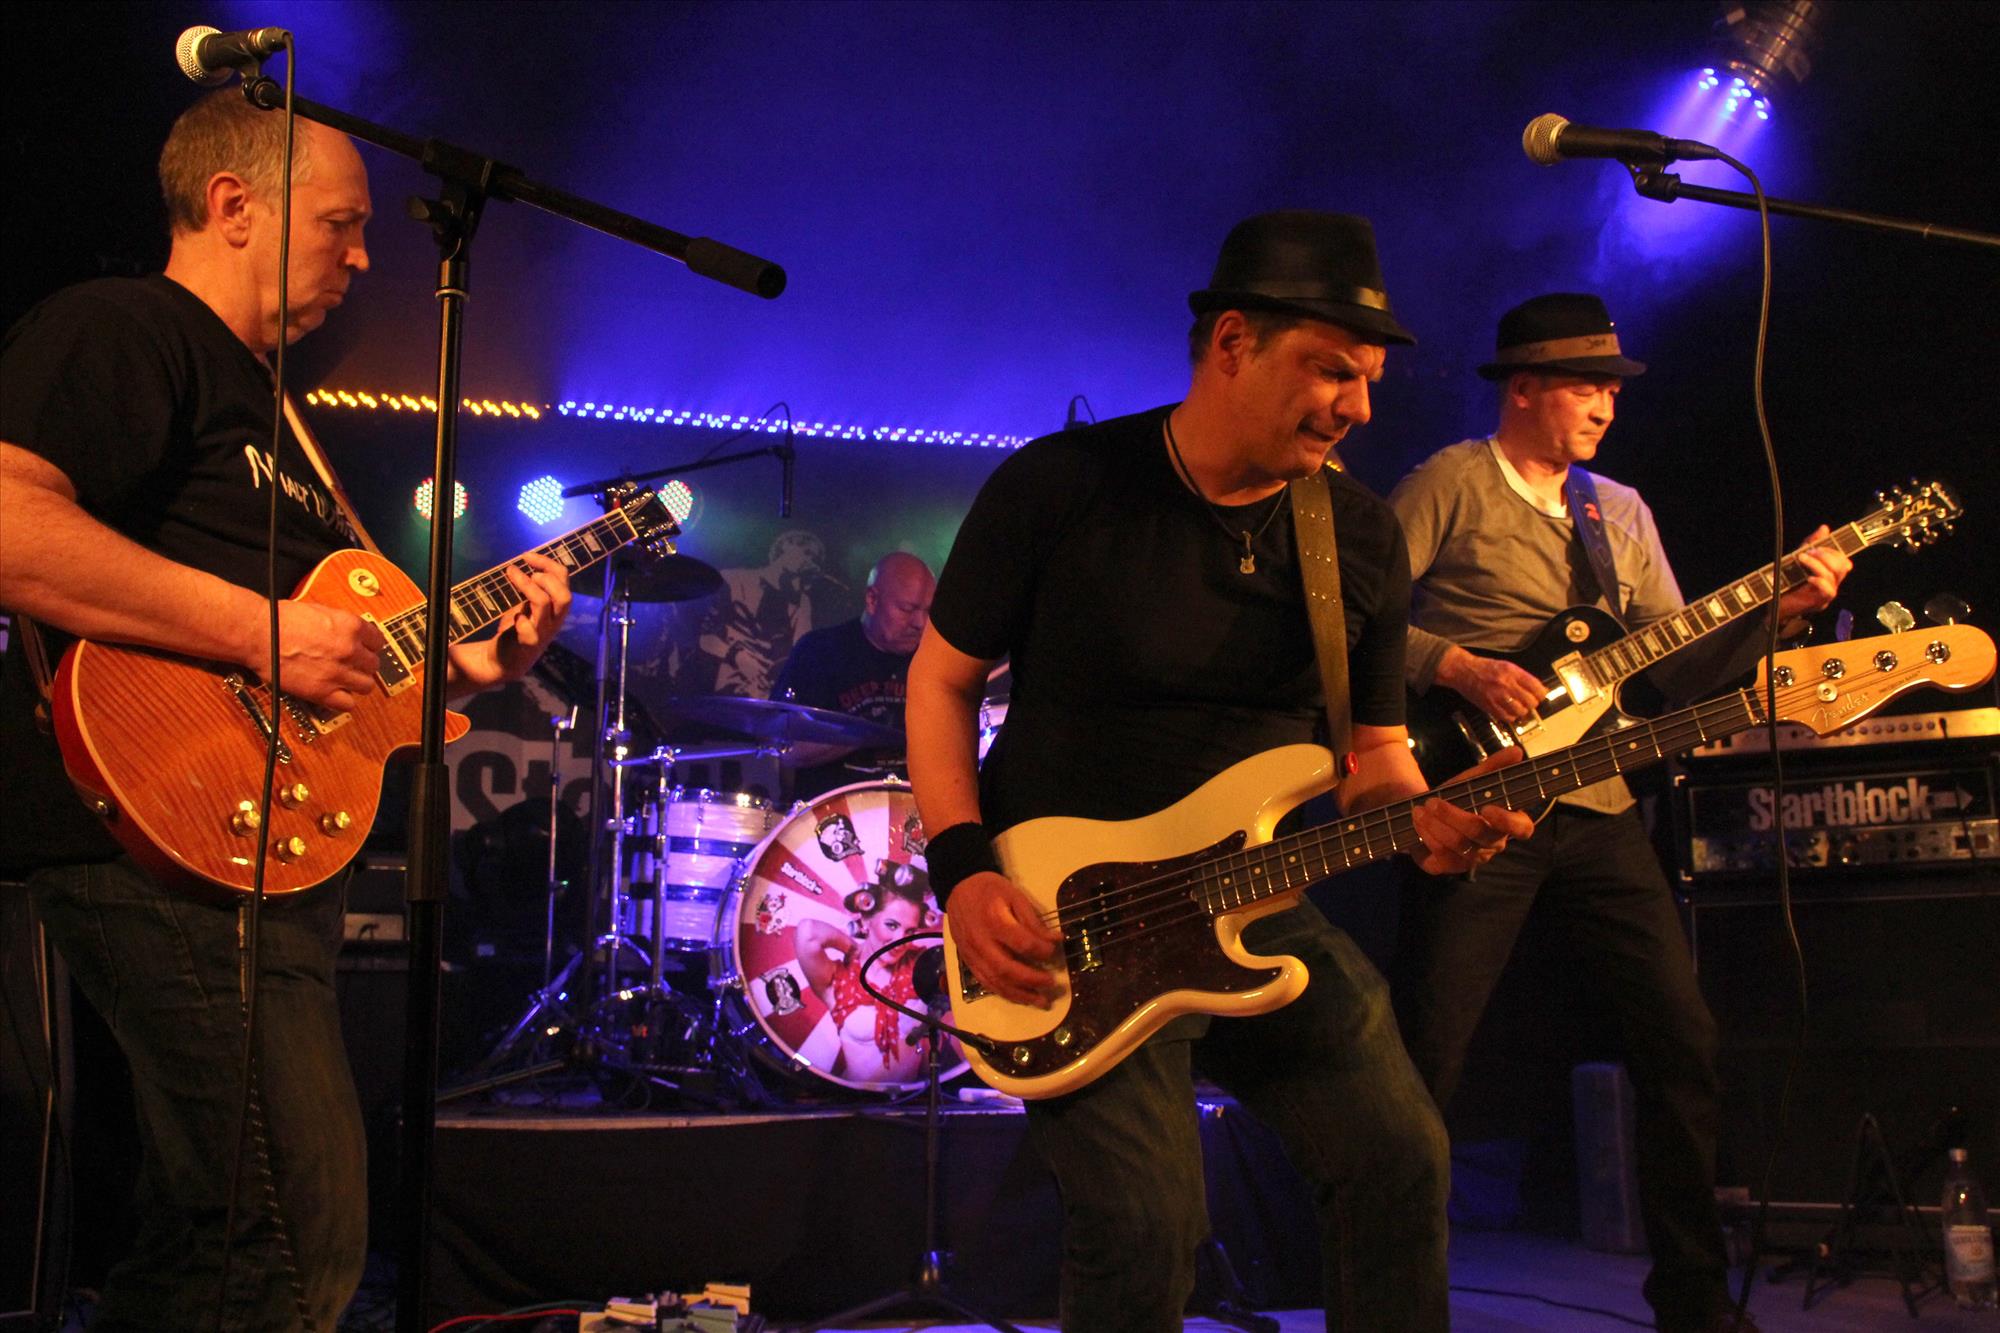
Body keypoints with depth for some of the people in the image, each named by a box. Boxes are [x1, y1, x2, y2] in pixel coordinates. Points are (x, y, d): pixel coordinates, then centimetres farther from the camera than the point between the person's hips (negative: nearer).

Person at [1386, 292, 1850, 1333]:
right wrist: (1460, 670, -19)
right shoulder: (1452, 482, -1)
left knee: (1681, 1037, 6)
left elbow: (1674, 664, 13)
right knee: (1424, 1063, -8)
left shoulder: (1621, 513, 18)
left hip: (1597, 809, 6)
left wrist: (1774, 606, 0)